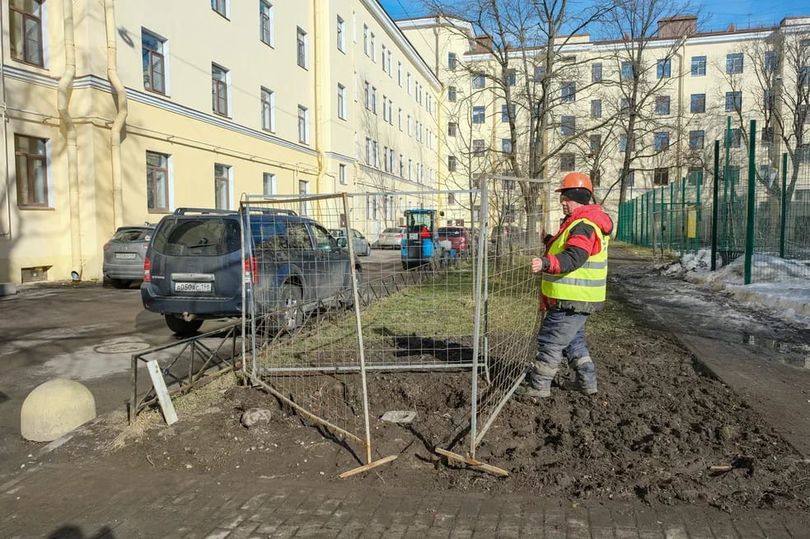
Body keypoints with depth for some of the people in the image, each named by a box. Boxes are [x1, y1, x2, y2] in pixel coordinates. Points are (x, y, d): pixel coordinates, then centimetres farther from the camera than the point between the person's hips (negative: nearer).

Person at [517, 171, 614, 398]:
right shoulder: (580, 222, 16)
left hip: (571, 300, -11)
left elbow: (573, 257, -35)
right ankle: (587, 381, 31)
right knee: (573, 339, 22)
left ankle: (539, 386, 7)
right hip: (578, 298, 11)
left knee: (551, 341, -2)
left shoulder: (584, 226, -20)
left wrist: (546, 263, -49)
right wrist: (550, 241, 16)